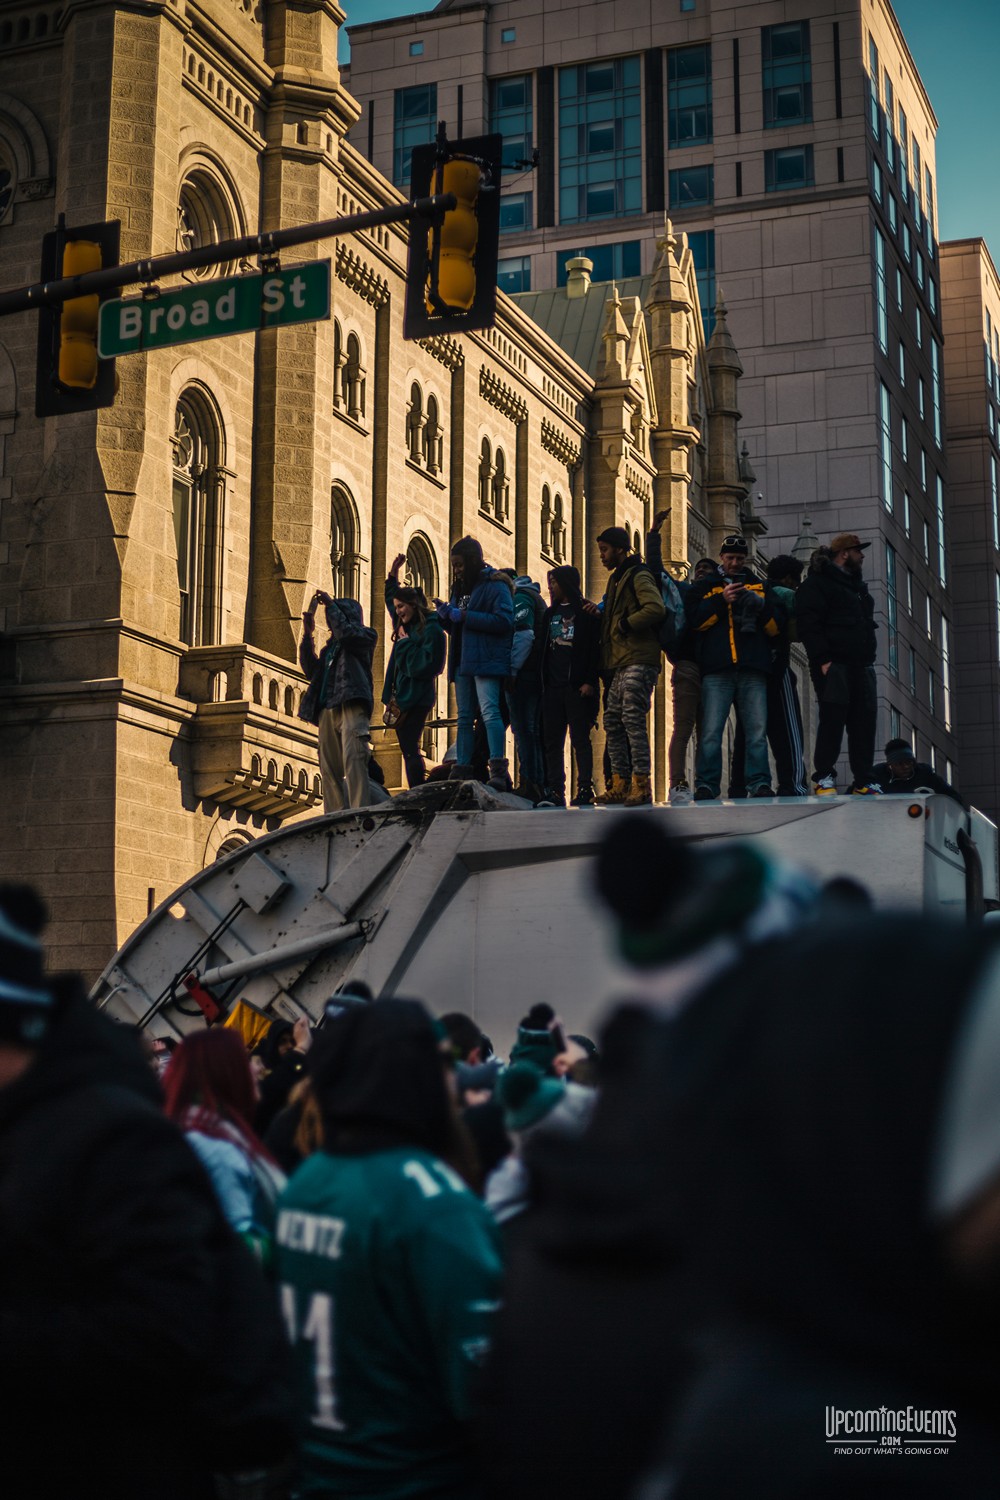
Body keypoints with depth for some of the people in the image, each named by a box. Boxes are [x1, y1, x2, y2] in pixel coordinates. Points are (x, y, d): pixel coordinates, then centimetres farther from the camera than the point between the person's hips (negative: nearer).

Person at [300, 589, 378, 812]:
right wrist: (307, 634, 16)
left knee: (353, 760, -20)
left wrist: (331, 605, 0)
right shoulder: (331, 646, 30)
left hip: (351, 707, -7)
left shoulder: (365, 636, 11)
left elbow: (345, 633, -10)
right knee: (329, 768, 0)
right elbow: (310, 670, 21)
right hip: (327, 710, 7)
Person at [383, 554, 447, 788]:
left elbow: (426, 665, -19)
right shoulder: (406, 626, 16)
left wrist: (406, 644, -12)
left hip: (416, 698, -9)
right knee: (408, 750, 7)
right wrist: (394, 572, 27)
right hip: (402, 698, 9)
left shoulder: (431, 630, -11)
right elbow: (391, 596, 35)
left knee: (410, 750, -13)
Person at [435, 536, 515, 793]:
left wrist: (465, 616, -17)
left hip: (486, 662, -9)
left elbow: (505, 620, -18)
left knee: (489, 712, -18)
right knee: (464, 718, 8)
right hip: (463, 662, 9)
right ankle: (462, 772, 10)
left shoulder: (495, 585, -5)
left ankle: (498, 770, -24)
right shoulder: (460, 588, 20)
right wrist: (445, 615, 2)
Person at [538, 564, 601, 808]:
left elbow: (595, 649, -5)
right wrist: (543, 682, 10)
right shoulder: (550, 614, 20)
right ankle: (555, 790, 0)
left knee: (580, 739, -5)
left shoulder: (586, 612, 2)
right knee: (553, 741, 0)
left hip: (578, 686, -6)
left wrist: (590, 681, -15)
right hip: (552, 687, 6)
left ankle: (585, 789, -4)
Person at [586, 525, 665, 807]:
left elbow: (656, 608, -22)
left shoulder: (638, 576, -6)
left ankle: (641, 784, -15)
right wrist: (600, 613, 14)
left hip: (638, 661, -10)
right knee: (612, 721, 6)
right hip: (620, 663, 10)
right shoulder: (617, 579, 24)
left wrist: (625, 624, -13)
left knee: (633, 718, -15)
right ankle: (620, 784, 8)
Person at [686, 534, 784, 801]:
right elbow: (694, 619, 1)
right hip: (717, 670, -1)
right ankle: (706, 785, -4)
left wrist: (762, 607, -7)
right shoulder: (705, 587, 18)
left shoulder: (761, 587, 22)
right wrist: (721, 601, -9)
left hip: (753, 670, 1)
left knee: (757, 730, -4)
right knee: (711, 731, -7)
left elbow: (777, 626, 12)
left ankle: (760, 783, -1)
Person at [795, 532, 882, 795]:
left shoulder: (857, 585, 24)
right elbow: (808, 623, -13)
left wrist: (868, 659, 17)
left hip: (861, 665, 8)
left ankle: (863, 781, 6)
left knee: (864, 720, 3)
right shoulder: (816, 583, -3)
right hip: (834, 664, -8)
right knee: (833, 718, -9)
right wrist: (823, 659, -21)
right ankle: (824, 777, -3)